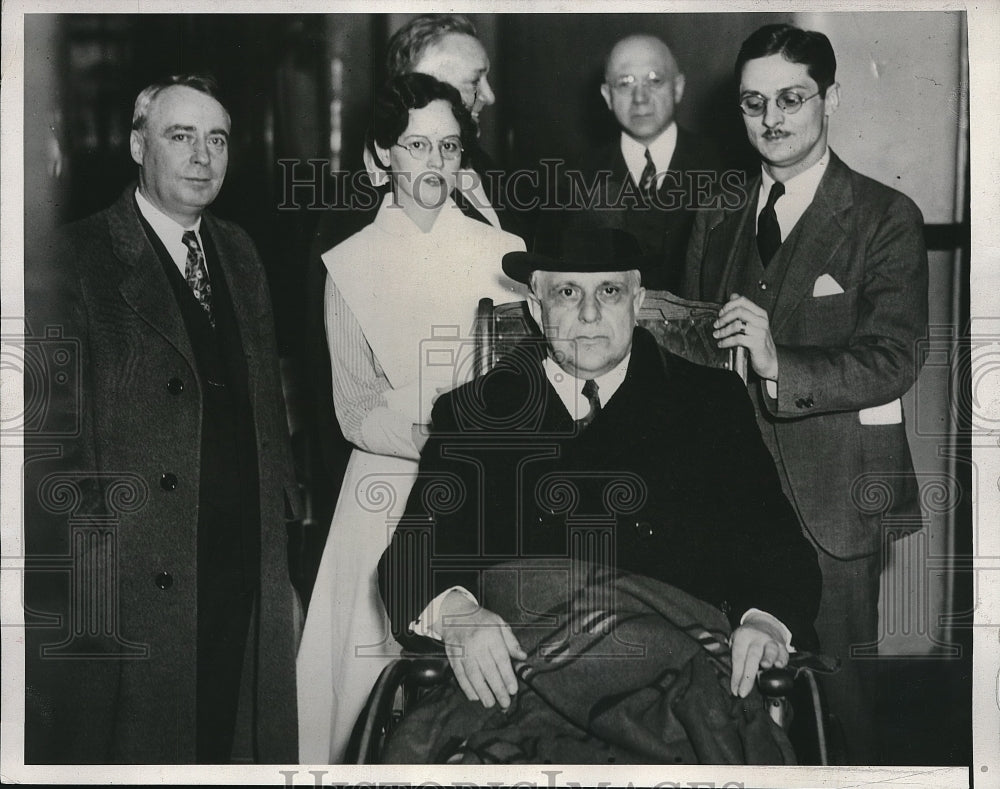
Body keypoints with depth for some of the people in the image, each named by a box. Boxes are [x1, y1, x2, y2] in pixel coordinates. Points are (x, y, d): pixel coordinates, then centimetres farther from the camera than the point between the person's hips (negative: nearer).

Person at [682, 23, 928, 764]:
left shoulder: (886, 218, -5)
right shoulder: (718, 218, 12)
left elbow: (893, 361, -16)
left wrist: (779, 364, -30)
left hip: (832, 492, -4)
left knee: (837, 682, 4)